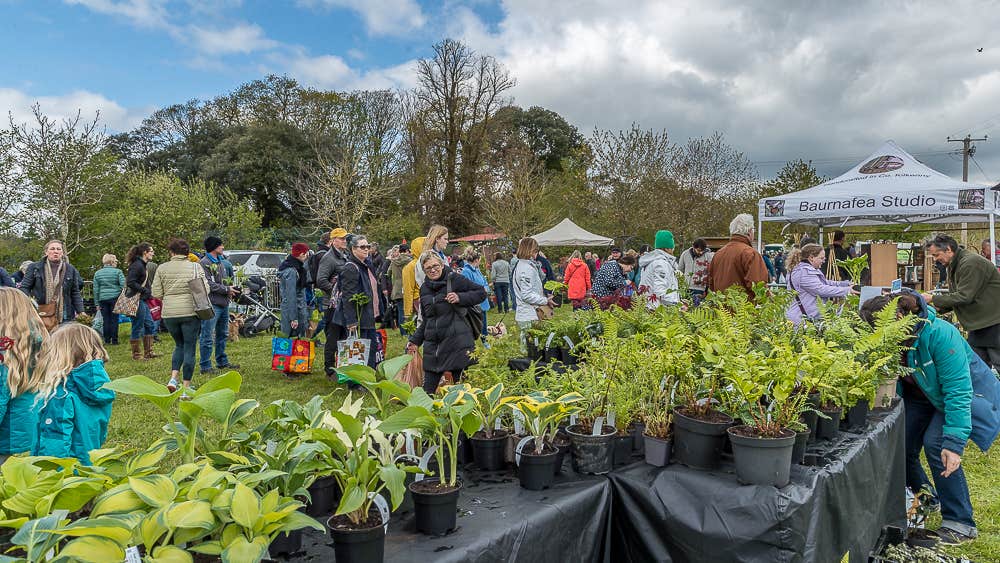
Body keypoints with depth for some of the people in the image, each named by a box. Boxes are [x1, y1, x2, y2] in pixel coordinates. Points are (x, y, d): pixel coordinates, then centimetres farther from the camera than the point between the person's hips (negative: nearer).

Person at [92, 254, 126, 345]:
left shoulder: (97, 273, 7)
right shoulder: (118, 272, -4)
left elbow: (96, 289, 6)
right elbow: (123, 285, -11)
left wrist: (97, 302, 9)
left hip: (103, 299, 3)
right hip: (115, 297, -3)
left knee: (106, 320, 8)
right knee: (114, 319, 2)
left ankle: (107, 340, 10)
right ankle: (114, 340, 4)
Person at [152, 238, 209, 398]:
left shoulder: (162, 268, 2)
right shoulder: (196, 267, -2)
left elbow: (156, 293, 0)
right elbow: (205, 290, -6)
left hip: (169, 313, 2)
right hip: (190, 312, -2)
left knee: (179, 345, 22)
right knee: (190, 349, 5)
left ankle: (173, 378, 6)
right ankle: (186, 389, 6)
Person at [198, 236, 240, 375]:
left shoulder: (220, 262, 17)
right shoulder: (204, 263, -12)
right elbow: (209, 284, -18)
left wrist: (231, 289, 5)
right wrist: (226, 290, -14)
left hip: (224, 303, 10)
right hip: (212, 304, -10)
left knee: (222, 334, 18)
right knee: (207, 337, -5)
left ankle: (222, 361, 30)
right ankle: (205, 366, 0)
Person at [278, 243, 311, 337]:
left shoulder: (297, 267, 10)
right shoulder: (291, 271, -20)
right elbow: (290, 296, -21)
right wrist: (293, 318, -21)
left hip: (300, 308, 10)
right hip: (292, 309, -10)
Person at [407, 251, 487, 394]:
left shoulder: (454, 279, -3)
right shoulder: (424, 288, 15)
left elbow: (481, 292, -3)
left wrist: (460, 297, -15)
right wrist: (415, 341, 17)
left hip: (457, 342, -5)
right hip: (432, 343, 5)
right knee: (427, 390, 6)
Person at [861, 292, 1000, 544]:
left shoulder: (939, 333, -36)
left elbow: (958, 390, -36)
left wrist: (954, 441, -41)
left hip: (968, 391, -6)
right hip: (924, 395, 6)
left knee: (936, 442, -25)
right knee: (901, 445, -4)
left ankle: (960, 522, -9)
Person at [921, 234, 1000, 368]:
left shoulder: (970, 263, -19)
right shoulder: (954, 265, 13)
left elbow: (964, 296, -23)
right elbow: (955, 296, 18)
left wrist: (933, 299, -16)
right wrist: (939, 307, 0)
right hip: (978, 324, 10)